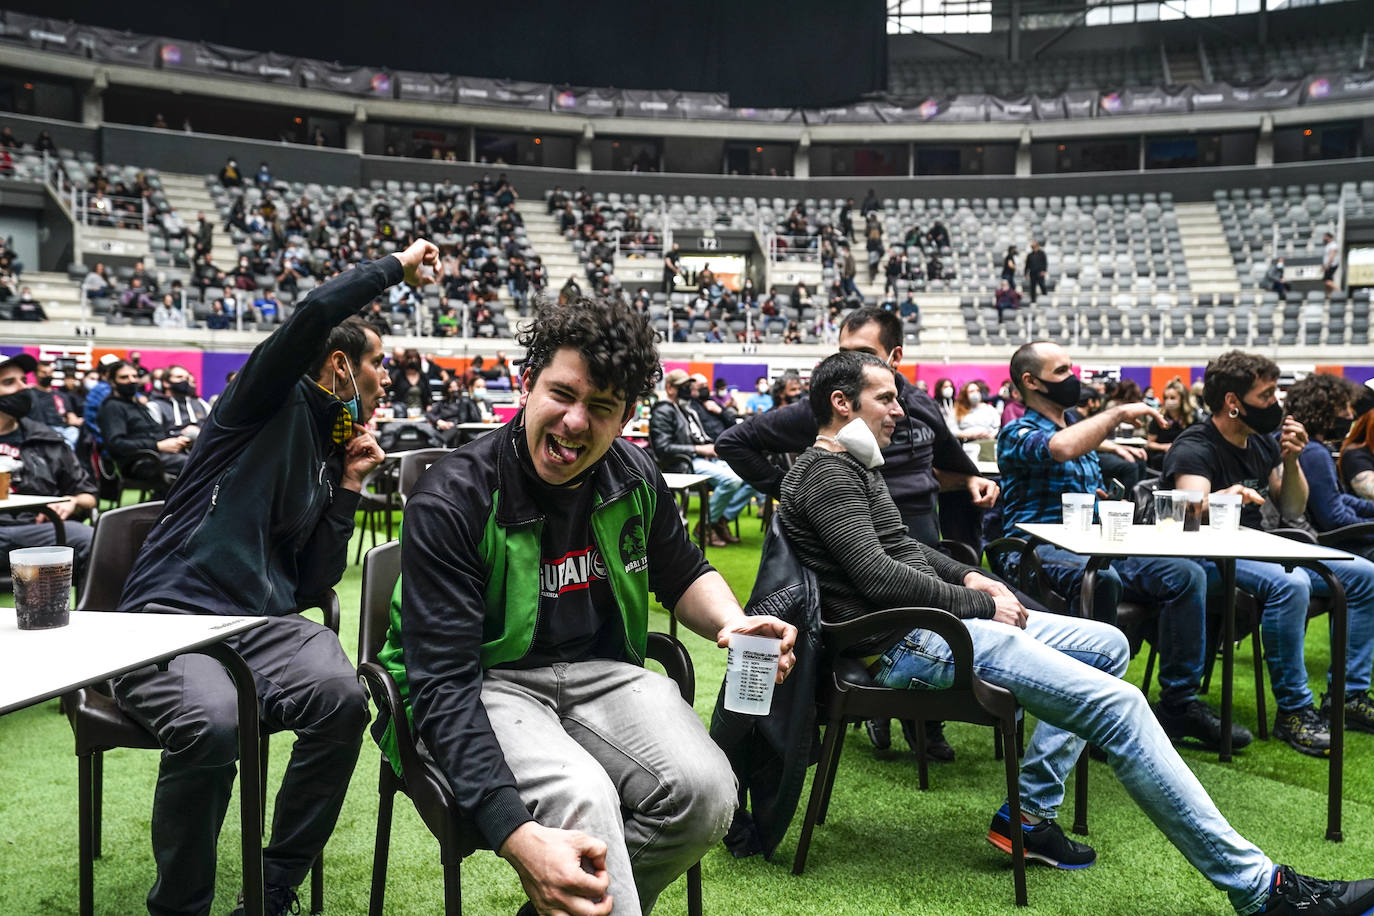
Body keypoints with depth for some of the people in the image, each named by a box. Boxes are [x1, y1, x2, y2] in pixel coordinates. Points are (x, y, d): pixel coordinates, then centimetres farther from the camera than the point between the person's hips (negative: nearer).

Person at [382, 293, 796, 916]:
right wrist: (518, 837, -38)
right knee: (582, 798, -36)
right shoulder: (451, 502, -19)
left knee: (706, 790, -22)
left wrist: (733, 624, -6)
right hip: (487, 683, -5)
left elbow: (682, 572, 20)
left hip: (598, 670, 6)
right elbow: (444, 687, -24)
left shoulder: (633, 477, -1)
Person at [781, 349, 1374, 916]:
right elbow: (879, 575, -22)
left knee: (1108, 645, 15)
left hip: (930, 619, 11)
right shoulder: (827, 474, -13)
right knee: (1119, 705, -17)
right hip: (907, 643, -11)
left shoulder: (850, 466, 19)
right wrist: (977, 602, -12)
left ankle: (1029, 814, 11)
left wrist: (966, 576, 9)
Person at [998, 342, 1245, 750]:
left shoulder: (1079, 425, 24)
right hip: (1040, 550, -8)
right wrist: (1120, 412, -17)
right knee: (1101, 578, -39)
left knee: (1186, 575, -10)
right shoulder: (1017, 434, -3)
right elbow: (1062, 448, -29)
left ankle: (1178, 704, -6)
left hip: (1093, 547, 8)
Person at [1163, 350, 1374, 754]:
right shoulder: (1195, 448, -14)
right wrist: (1227, 497, -52)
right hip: (1212, 556, -9)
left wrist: (1291, 461, -3)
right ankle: (1293, 710, -23)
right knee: (1289, 584, -36)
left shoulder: (1262, 443, 10)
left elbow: (1292, 510, 14)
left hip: (1261, 550, 9)